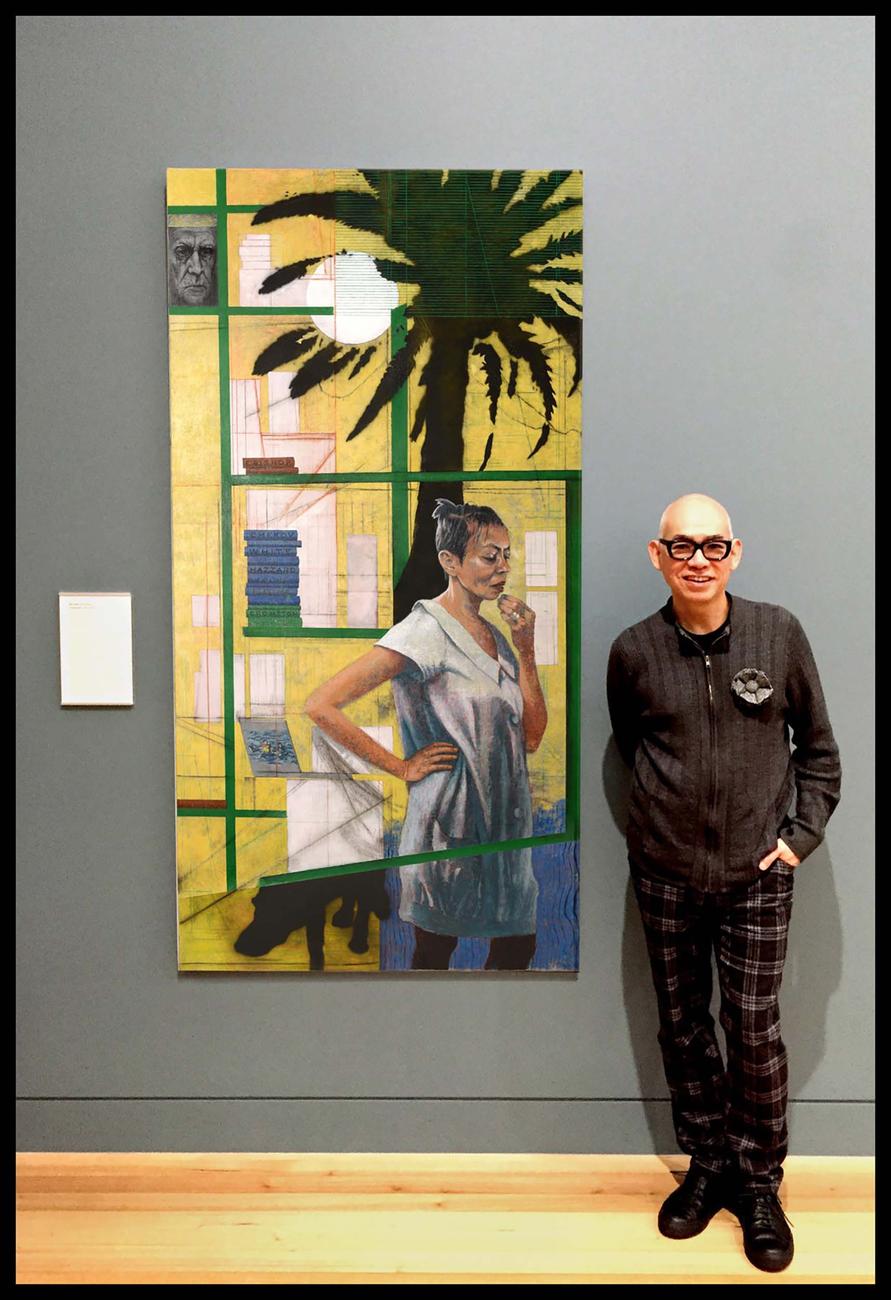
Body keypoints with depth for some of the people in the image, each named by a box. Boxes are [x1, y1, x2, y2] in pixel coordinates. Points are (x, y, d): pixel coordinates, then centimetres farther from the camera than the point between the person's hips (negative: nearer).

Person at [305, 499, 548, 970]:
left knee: (517, 946, 16)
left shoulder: (496, 633, 8)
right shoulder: (423, 631, -15)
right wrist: (401, 767, -15)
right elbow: (321, 705, -22)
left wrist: (525, 650, -6)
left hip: (505, 821, 7)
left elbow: (532, 736, 4)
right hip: (449, 822, -7)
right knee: (435, 950, 9)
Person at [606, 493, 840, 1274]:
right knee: (682, 1026, 13)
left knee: (755, 1033, 6)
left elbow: (818, 746, 4)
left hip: (757, 874, -1)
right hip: (666, 875, 2)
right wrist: (666, 812, 8)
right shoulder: (634, 652, -5)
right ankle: (708, 1167, 35)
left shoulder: (779, 634, -6)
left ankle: (759, 1184, 29)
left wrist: (803, 834, -2)